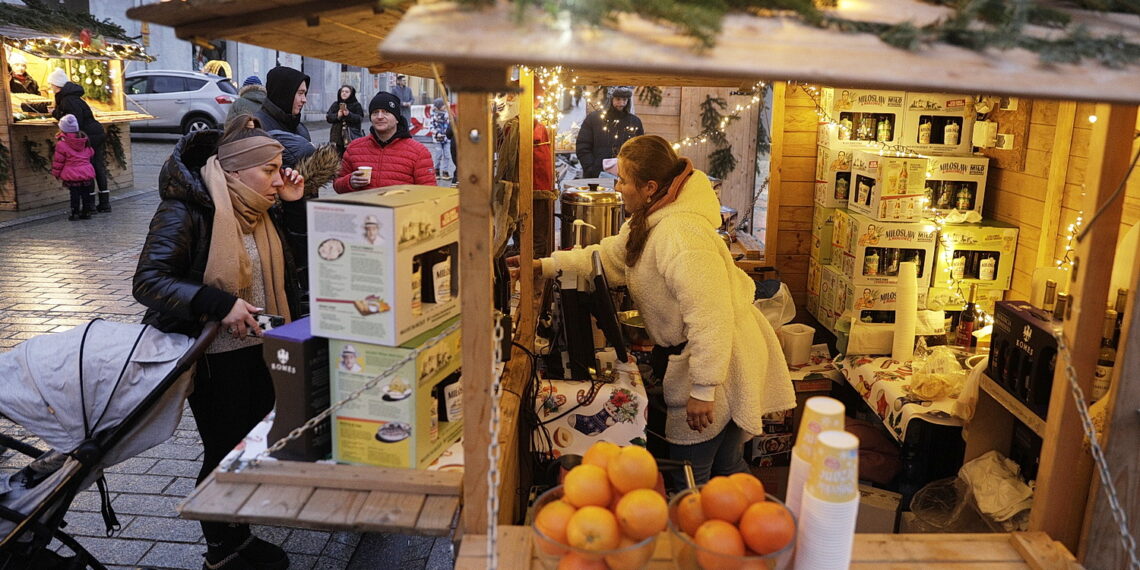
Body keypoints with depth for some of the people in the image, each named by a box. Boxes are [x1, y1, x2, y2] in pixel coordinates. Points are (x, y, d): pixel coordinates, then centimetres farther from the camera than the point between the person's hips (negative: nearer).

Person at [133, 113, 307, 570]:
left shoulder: (263, 210, 4)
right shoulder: (185, 212, -17)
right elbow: (148, 281, -23)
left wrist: (295, 204, -1)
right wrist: (221, 303, -33)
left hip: (261, 348, 7)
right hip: (216, 356, -7)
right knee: (225, 451, 6)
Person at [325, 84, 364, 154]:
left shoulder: (356, 105, 5)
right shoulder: (335, 105, 15)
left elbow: (360, 118, -7)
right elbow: (328, 117, 6)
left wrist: (349, 114, -20)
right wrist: (337, 116, -12)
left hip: (352, 137, -3)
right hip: (337, 136, 3)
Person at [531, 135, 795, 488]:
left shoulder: (681, 234, -28)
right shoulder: (647, 223, 7)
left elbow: (709, 317, -31)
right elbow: (608, 258, 19)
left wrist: (703, 390, -27)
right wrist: (545, 266, 11)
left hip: (721, 365, -10)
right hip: (683, 357, 10)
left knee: (687, 483, 3)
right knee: (725, 467, 22)